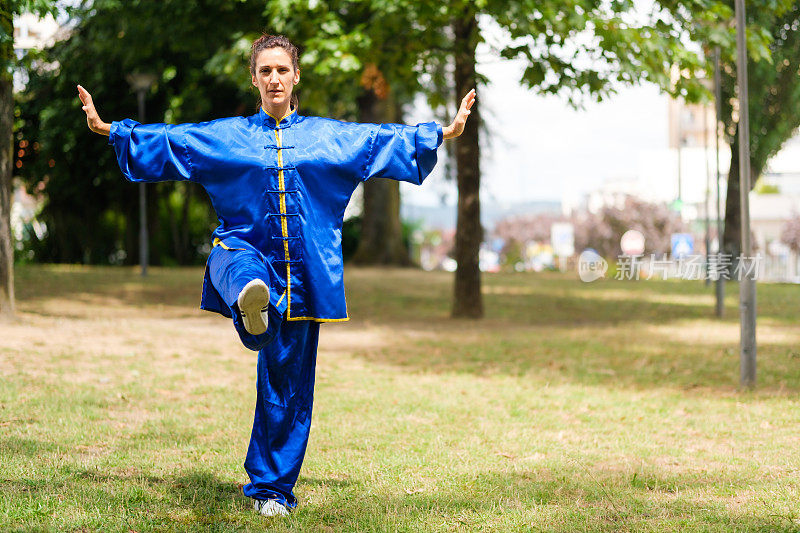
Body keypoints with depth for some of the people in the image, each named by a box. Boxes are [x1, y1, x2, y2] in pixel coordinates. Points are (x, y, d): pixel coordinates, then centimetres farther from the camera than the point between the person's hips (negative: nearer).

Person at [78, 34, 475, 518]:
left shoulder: (329, 136, 12)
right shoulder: (226, 136, 11)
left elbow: (388, 140, 13)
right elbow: (163, 141, 11)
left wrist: (446, 132, 7)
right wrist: (106, 129, 4)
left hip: (302, 273, 1)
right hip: (244, 249, -1)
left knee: (288, 384, 3)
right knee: (240, 269, -42)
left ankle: (272, 487, 15)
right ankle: (253, 304, -79)